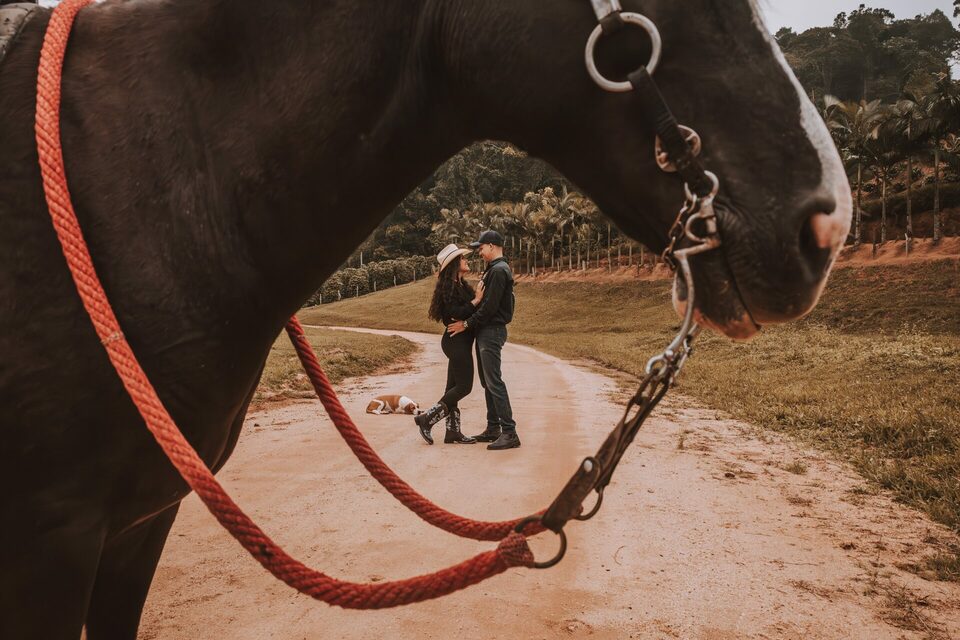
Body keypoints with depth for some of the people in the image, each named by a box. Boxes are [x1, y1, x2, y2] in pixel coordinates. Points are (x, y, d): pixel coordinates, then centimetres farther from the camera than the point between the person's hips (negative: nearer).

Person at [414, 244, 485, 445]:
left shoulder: (461, 285, 16)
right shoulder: (448, 287, -14)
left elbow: (467, 310, 16)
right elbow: (455, 314, -22)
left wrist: (478, 295, 6)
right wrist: (476, 300, -19)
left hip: (460, 342, 10)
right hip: (456, 342, -10)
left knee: (454, 386, 10)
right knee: (464, 386, -7)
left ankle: (453, 431, 14)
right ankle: (427, 419, -2)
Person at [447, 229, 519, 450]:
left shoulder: (499, 270, -15)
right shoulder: (493, 270, 18)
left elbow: (490, 306, -21)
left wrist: (467, 324, -14)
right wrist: (469, 323, 13)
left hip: (492, 332, -11)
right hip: (486, 331, 11)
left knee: (494, 382, -11)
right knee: (487, 382, 14)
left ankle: (509, 432, -9)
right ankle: (493, 428, 21)